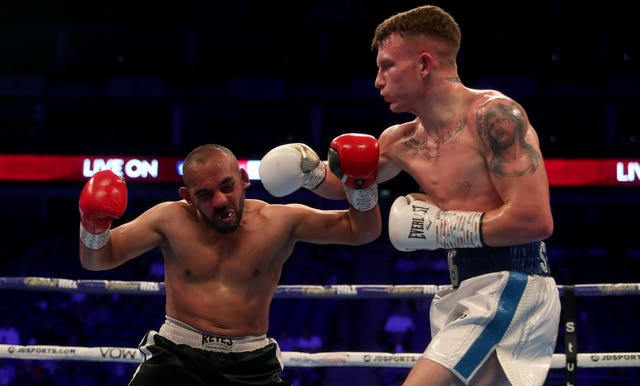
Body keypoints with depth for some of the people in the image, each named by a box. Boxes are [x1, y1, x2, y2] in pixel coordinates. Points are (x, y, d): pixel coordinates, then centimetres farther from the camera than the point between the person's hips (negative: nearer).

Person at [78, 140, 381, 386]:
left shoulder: (279, 221, -2)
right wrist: (93, 228, -18)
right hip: (177, 356, -1)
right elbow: (96, 260, 5)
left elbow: (362, 231, 3)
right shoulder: (172, 220, -2)